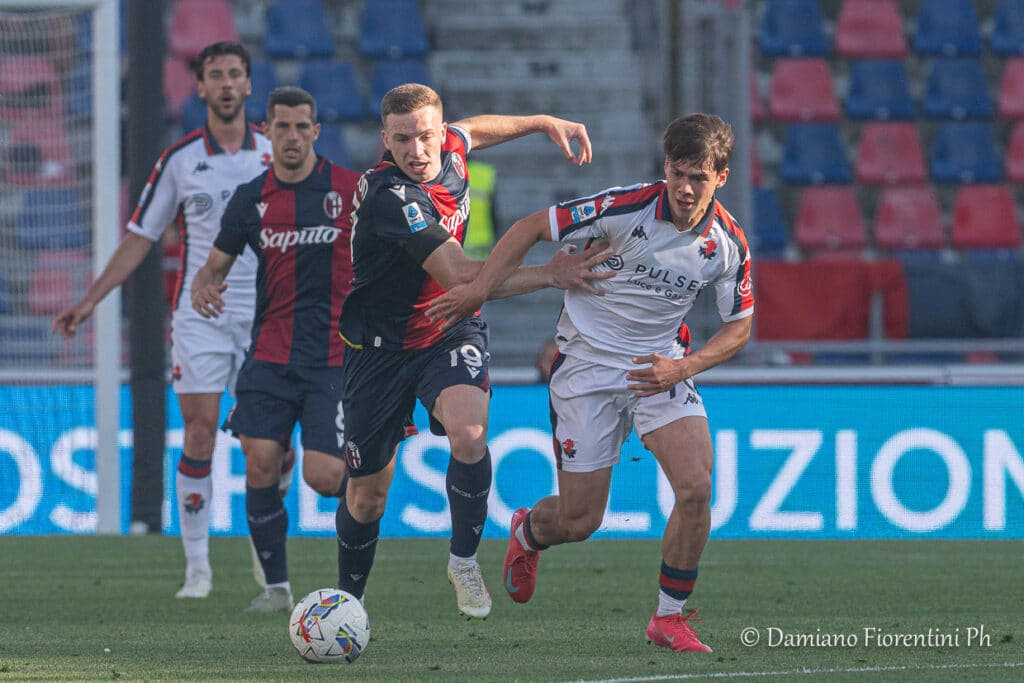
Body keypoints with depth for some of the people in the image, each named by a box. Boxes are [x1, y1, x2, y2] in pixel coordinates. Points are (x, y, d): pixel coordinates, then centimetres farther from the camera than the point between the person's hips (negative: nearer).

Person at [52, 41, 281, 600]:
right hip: (199, 317, -1)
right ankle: (197, 565, 1)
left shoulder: (277, 154, 4)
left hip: (265, 316, 1)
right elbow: (140, 238, 8)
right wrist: (90, 301, 3)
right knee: (200, 435, -6)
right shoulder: (179, 160, 3)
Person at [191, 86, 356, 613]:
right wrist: (202, 288, -9)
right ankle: (276, 586, 5)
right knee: (260, 463, -8)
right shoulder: (251, 199, 6)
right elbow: (216, 264, 14)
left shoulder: (350, 189, -2)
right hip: (270, 354, 3)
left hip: (334, 356, -3)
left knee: (322, 476, -12)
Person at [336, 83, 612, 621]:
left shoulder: (449, 149, -7)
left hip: (448, 333, 4)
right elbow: (460, 277, -31)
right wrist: (549, 274, -28)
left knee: (468, 433, -28)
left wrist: (545, 123, 19)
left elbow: (473, 131, 23)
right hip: (382, 347, -4)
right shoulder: (390, 197, -29)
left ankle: (463, 560, -8)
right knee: (367, 494, 8)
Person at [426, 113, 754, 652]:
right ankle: (528, 532, 39)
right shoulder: (626, 208, -19)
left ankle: (669, 617, -2)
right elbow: (532, 227, -11)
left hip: (660, 368, 3)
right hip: (587, 365, -3)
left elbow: (738, 326, 4)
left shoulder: (727, 243, -7)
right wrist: (479, 289, -19)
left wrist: (682, 367, -12)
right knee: (579, 521, 0)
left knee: (695, 488, -20)